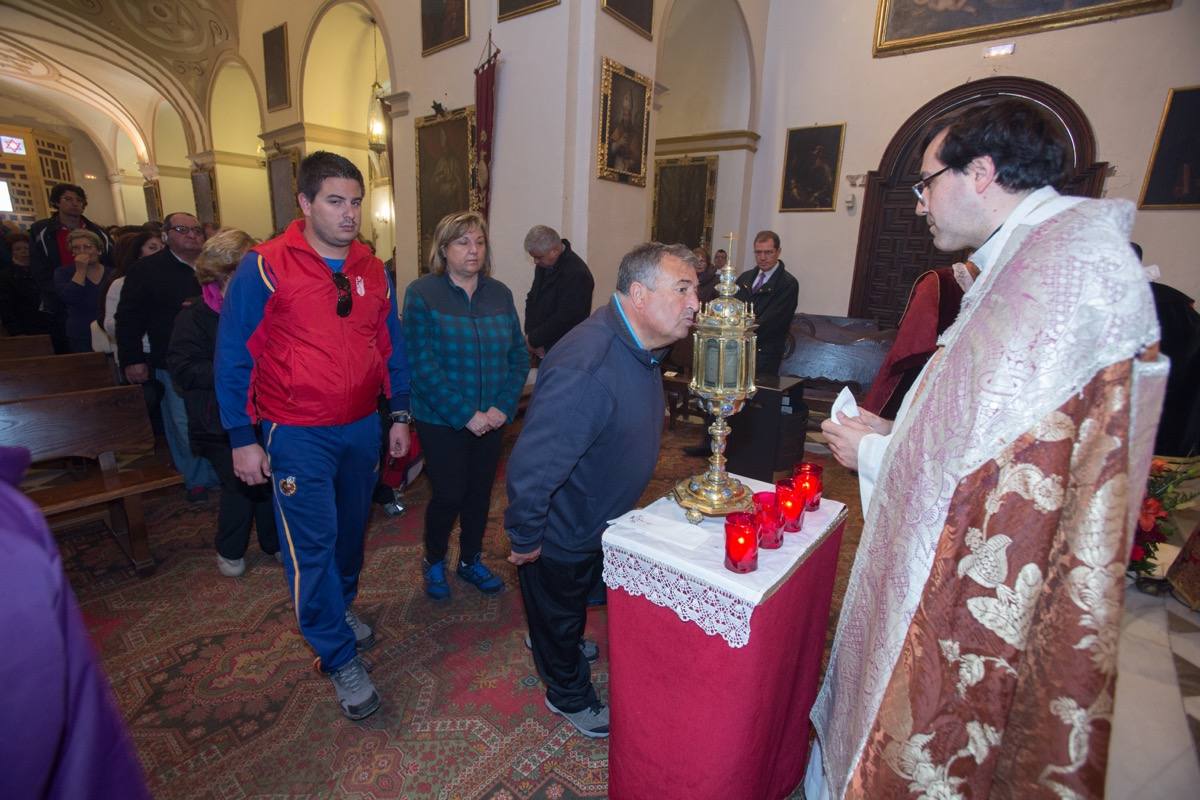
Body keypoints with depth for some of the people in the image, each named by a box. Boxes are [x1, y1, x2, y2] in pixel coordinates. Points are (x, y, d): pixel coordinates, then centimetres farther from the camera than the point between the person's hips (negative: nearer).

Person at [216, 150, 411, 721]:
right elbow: (234, 356, -6)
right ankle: (339, 657, 17)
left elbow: (391, 347, 10)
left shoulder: (372, 270, 4)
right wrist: (242, 438, -7)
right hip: (298, 435, -4)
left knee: (351, 530, 18)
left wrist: (400, 415, 8)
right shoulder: (264, 267, -10)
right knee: (312, 547, 0)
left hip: (362, 428, 5)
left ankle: (340, 609, 44)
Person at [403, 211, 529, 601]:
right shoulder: (422, 293, -8)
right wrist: (466, 415, -17)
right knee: (449, 494, 3)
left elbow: (519, 356, 3)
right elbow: (423, 365, -15)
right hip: (442, 421, -4)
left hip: (492, 419, 4)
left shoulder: (500, 294, 4)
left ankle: (471, 560, 37)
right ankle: (434, 561, 32)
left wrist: (503, 408, -9)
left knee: (480, 492, 14)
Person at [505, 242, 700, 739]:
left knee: (575, 601, 33)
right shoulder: (586, 368, -40)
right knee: (558, 612, 20)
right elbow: (531, 467, -37)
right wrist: (525, 539, -24)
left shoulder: (638, 347, -6)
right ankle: (569, 694, 48)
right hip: (559, 533, -8)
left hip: (598, 520, 9)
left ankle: (560, 649, 63)